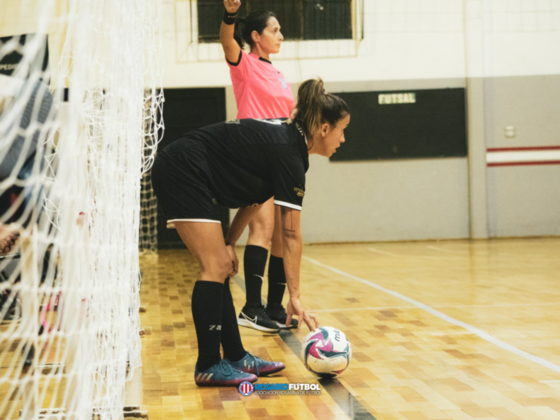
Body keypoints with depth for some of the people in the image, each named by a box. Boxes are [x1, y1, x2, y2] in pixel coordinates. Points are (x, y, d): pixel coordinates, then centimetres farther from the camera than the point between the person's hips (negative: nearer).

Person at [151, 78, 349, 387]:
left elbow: (253, 197, 13)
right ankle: (208, 367, -7)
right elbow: (290, 235, -18)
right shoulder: (289, 155, -18)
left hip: (177, 173, 10)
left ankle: (235, 357, 11)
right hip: (182, 172, -10)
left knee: (220, 267, 8)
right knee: (215, 267, -11)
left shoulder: (285, 138, 9)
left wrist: (229, 242, 3)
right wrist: (295, 297, -15)